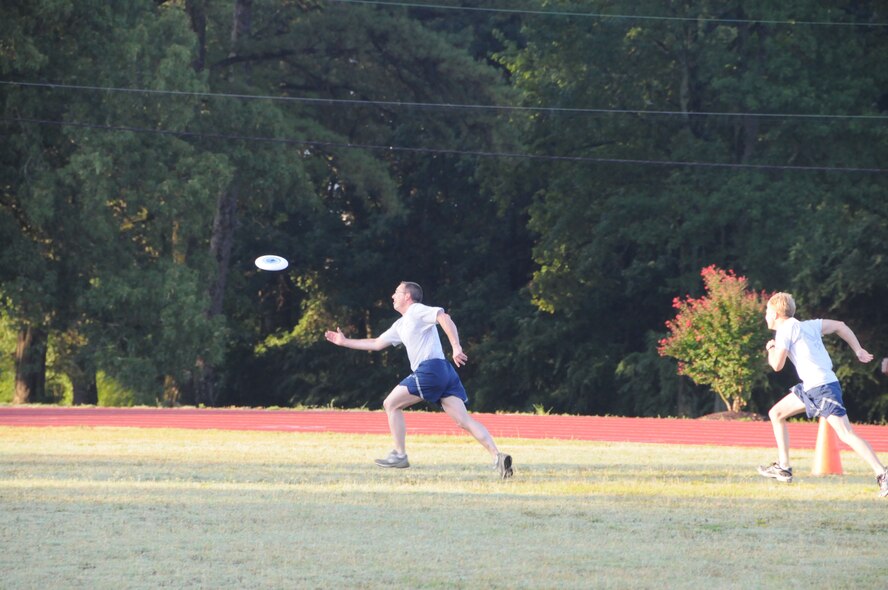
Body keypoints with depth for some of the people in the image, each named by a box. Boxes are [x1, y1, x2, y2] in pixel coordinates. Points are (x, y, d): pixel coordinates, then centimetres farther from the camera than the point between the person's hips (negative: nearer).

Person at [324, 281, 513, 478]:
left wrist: (456, 347, -26)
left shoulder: (417, 311, 1)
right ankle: (497, 456, -18)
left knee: (391, 404, 4)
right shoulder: (401, 325, 29)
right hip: (445, 373, 9)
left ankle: (399, 455, 6)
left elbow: (444, 318, -15)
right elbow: (376, 343, 38)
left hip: (430, 369, -9)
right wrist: (344, 342, 39)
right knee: (464, 420, -4)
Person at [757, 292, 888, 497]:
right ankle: (783, 468, 20)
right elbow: (839, 326, 24)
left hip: (822, 387, -10)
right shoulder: (808, 325, 19)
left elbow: (777, 365, -13)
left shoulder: (786, 329, -7)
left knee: (846, 434, -14)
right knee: (776, 413, 17)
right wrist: (858, 351, 22)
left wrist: (771, 349, 9)